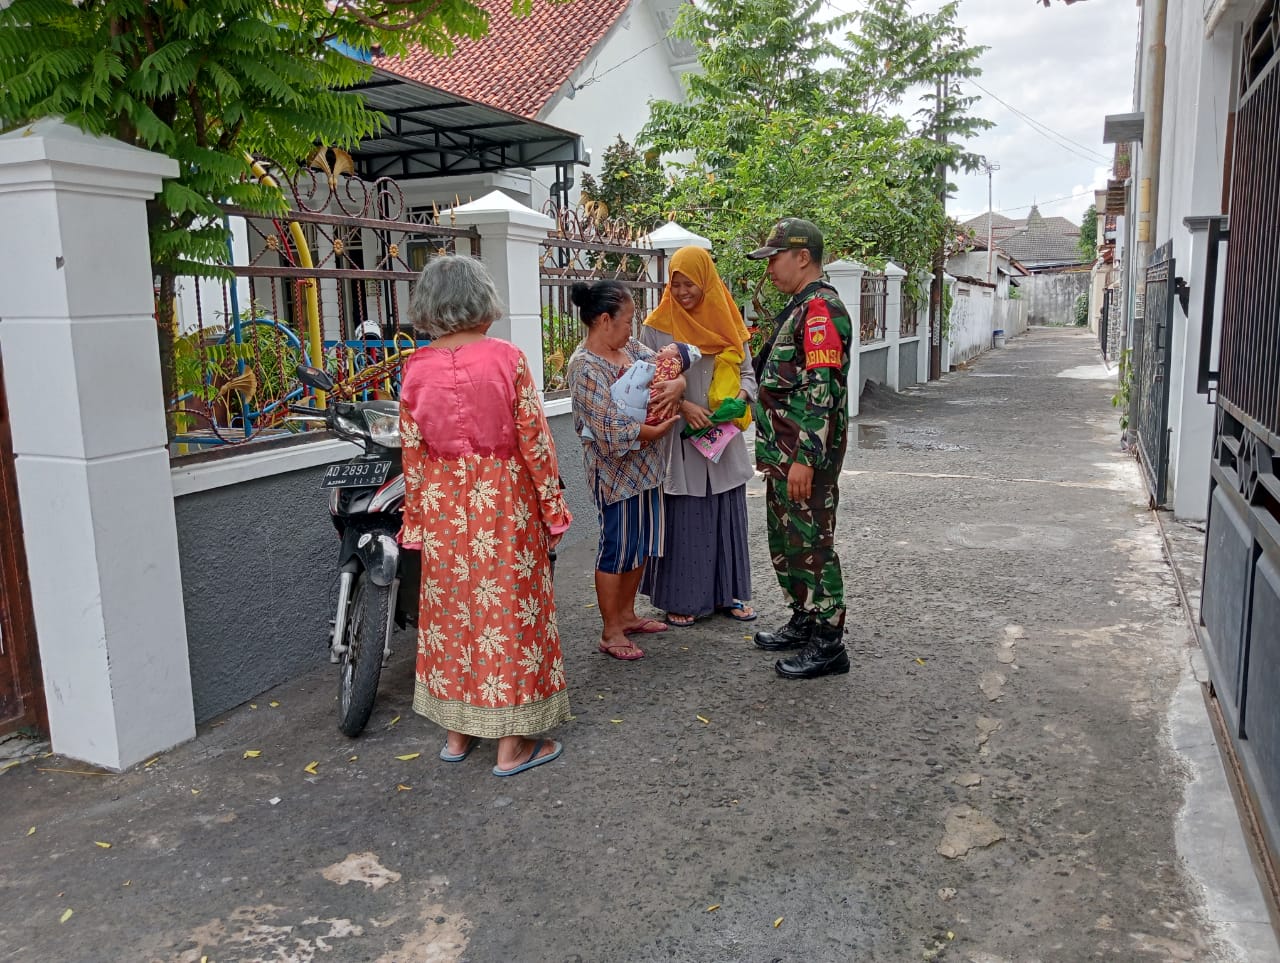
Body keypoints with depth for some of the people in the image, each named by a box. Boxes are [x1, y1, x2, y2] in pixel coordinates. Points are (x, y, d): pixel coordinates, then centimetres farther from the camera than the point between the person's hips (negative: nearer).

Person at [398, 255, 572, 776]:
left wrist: (417, 519, 10)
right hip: (503, 501, -3)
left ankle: (458, 732, 28)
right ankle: (512, 742, 16)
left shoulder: (417, 368, -2)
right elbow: (534, 440, -10)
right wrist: (553, 507, -1)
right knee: (507, 608, 6)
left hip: (443, 504, 3)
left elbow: (413, 453, 1)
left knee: (450, 610, 15)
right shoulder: (507, 358, -11)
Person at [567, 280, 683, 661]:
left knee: (641, 544, 18)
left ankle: (626, 614, 36)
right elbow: (612, 430, -26)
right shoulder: (586, 367, -20)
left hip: (645, 465, 9)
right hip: (615, 471, -9)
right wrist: (659, 430, -14)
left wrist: (677, 384, -17)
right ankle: (611, 633, 17)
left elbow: (664, 366, 7)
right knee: (617, 548, 2)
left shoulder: (629, 347, 6)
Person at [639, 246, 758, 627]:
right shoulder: (657, 326, -3)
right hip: (679, 438, -3)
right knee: (682, 518, 1)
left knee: (726, 514, 10)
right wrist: (683, 406, -18)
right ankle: (681, 598, 13)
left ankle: (729, 591, 24)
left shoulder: (728, 322, 7)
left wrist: (738, 398, -11)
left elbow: (747, 372, 10)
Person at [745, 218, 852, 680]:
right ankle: (804, 622, 32)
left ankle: (827, 644, 8)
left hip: (806, 455, -11)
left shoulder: (821, 308, -16)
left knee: (810, 544, -3)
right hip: (785, 453, 11)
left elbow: (822, 390, -24)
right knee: (784, 540, 18)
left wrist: (804, 458, -26)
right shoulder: (799, 308, 18)